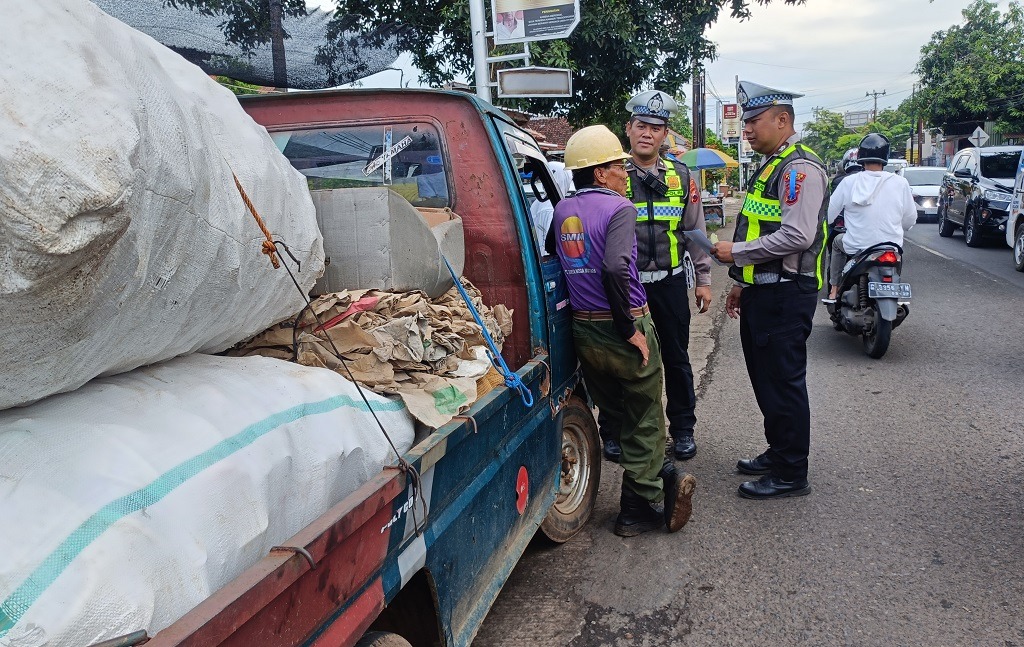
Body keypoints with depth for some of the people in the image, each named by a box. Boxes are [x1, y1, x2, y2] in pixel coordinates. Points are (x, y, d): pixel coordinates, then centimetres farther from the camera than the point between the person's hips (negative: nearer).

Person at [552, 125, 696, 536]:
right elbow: (616, 268, -28)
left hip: (583, 331, 7)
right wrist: (630, 329, -20)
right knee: (643, 423, 11)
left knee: (617, 416, 19)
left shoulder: (562, 211, 7)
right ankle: (638, 510, 20)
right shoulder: (618, 207, -14)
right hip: (622, 329, -6)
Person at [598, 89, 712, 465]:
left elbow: (696, 231, 11)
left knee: (676, 358, 10)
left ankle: (682, 429, 26)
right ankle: (613, 430, 21)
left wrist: (703, 280, 8)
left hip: (669, 282, 2)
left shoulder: (681, 176, 7)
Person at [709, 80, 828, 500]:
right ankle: (778, 453, 33)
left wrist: (736, 252, -16)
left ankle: (791, 475, 9)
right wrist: (744, 284, 21)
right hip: (763, 292, 10)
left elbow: (796, 236, -25)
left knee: (783, 383, -2)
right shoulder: (770, 167, 18)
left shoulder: (799, 168, -14)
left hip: (786, 295, -10)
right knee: (765, 379, 17)